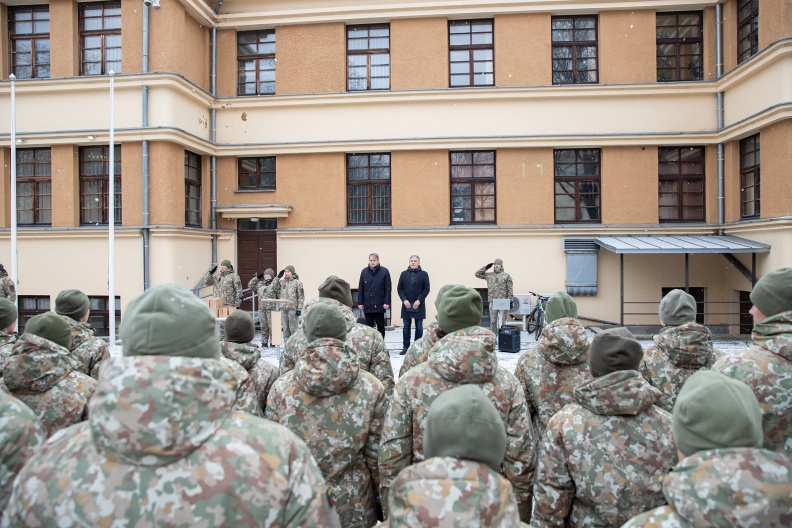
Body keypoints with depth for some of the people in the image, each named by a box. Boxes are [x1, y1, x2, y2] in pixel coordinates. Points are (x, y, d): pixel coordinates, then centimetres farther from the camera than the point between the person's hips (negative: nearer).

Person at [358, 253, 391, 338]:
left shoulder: (384, 271, -3)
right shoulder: (364, 271, 5)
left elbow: (388, 289, -4)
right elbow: (360, 289, 6)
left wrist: (387, 302, -10)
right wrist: (360, 302, 2)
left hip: (380, 305, -2)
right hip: (367, 305, 2)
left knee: (381, 326, 8)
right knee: (369, 326, 8)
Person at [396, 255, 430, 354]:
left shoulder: (424, 274, 1)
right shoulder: (404, 274, 6)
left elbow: (426, 289, -3)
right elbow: (399, 288, 5)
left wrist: (419, 300, -13)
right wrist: (404, 300, -8)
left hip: (419, 305, -2)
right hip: (406, 304, 2)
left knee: (419, 327, 3)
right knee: (406, 327, 6)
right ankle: (405, 347, 13)